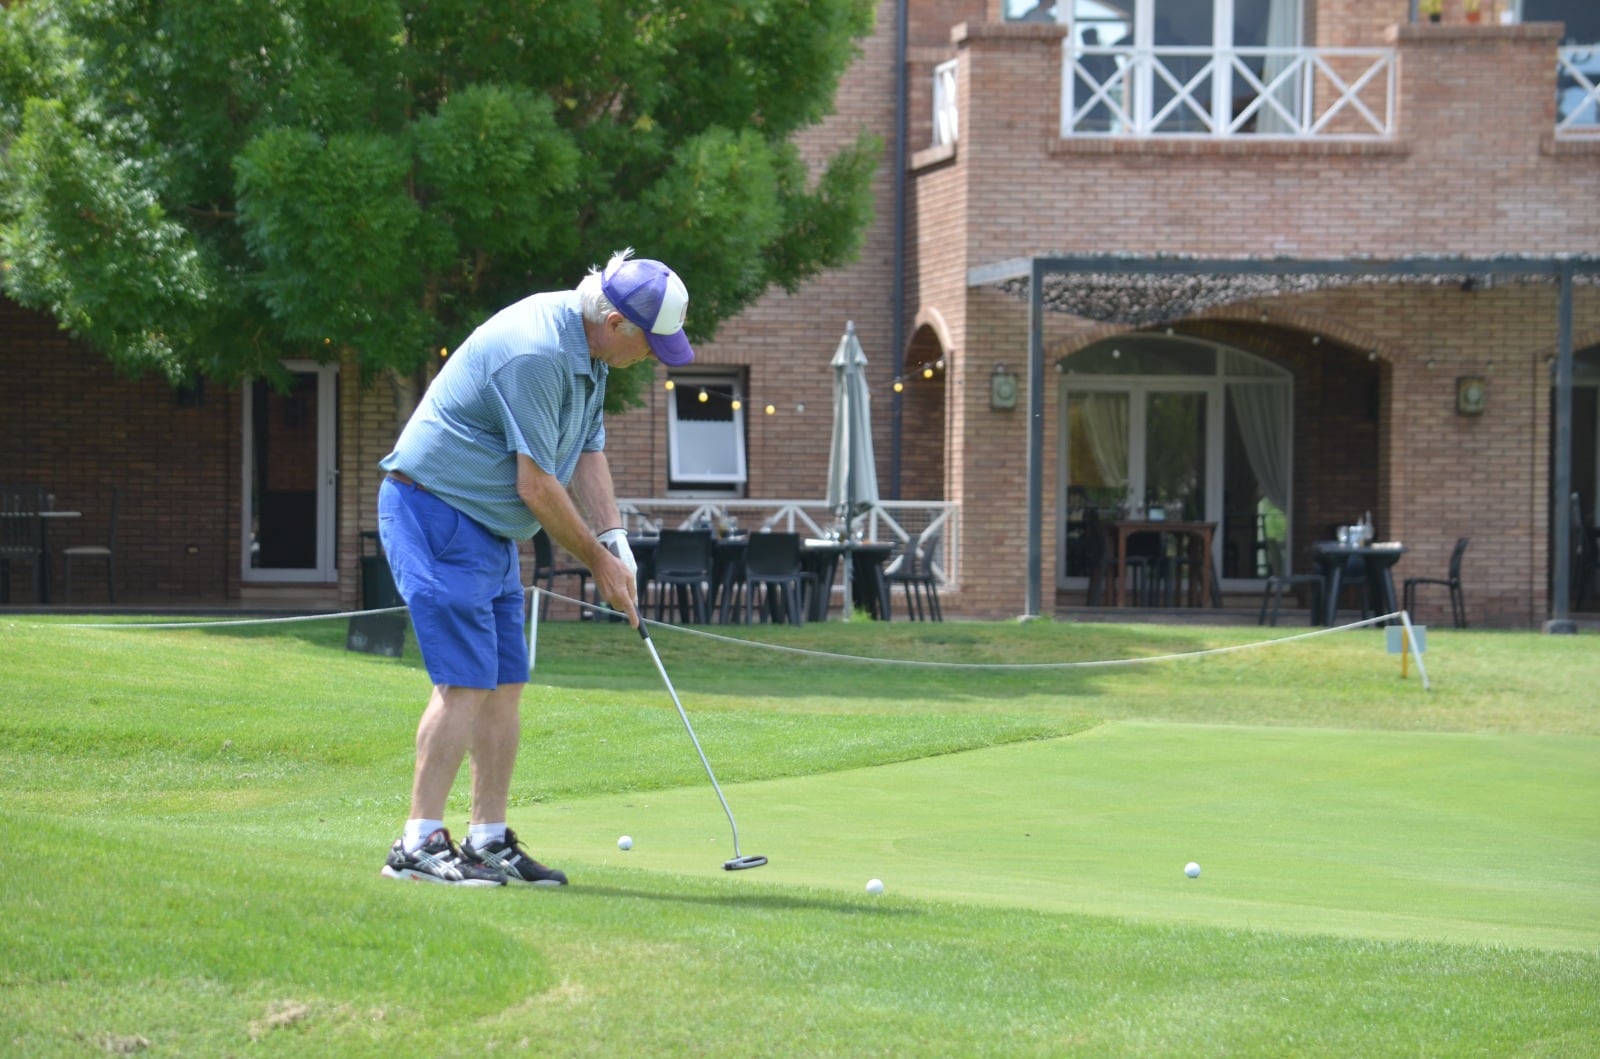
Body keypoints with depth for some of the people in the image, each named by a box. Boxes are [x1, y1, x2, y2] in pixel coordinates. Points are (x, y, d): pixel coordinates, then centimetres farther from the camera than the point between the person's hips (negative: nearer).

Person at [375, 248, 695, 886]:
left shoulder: (586, 351, 8)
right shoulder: (537, 353, -25)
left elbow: (588, 452, 14)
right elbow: (537, 486, -21)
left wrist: (614, 543, 1)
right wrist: (598, 561, -8)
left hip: (489, 530, 10)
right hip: (436, 514, -10)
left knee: (505, 685, 7)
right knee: (466, 683, -15)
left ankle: (489, 843, 11)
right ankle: (418, 844, -15)